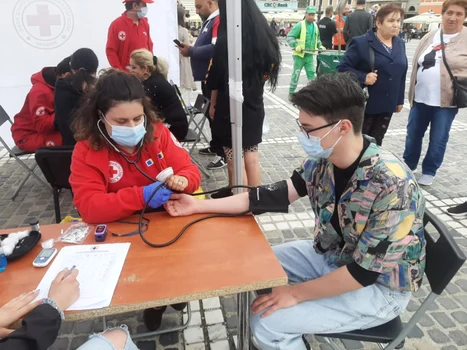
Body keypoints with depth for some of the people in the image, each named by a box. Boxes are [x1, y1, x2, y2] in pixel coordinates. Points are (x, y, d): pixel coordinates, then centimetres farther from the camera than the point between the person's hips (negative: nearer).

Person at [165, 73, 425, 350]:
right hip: (332, 256, 7)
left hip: (380, 288, -6)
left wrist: (296, 293, -20)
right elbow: (277, 196, -8)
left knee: (267, 323, -16)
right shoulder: (322, 160, -11)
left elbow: (366, 272, -28)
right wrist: (199, 206, -10)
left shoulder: (391, 185, -32)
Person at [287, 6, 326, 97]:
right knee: (296, 74, 4)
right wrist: (295, 46, -26)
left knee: (312, 74, 1)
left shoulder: (315, 26, 10)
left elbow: (317, 38, 26)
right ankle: (291, 92, 17)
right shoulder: (300, 25, -11)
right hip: (299, 54, -5)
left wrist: (320, 46, 12)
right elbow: (289, 37, -15)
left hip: (310, 55, 5)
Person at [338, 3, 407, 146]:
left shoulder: (400, 44, 9)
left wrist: (399, 99, 14)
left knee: (376, 143, 15)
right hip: (365, 104, -6)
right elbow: (343, 67, -13)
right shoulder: (361, 43, -11)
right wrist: (363, 77, -26)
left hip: (387, 105, 6)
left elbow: (401, 74, 14)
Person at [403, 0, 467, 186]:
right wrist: (412, 91, 10)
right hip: (420, 97, 4)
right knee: (413, 134, 13)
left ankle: (429, 171, 22)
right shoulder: (429, 37, 8)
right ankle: (408, 165, 31)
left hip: (446, 101, -3)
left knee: (438, 139, 5)